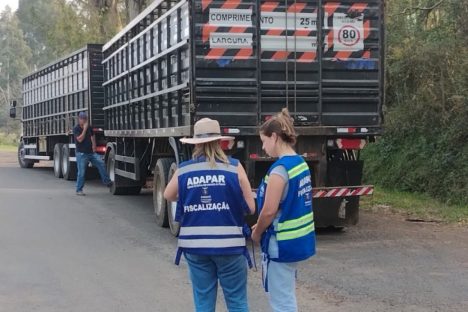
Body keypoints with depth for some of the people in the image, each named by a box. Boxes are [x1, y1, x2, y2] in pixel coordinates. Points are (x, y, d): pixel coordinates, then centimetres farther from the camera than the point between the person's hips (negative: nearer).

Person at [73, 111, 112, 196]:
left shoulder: (89, 127, 8)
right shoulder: (76, 129, -9)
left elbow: (92, 136, 25)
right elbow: (80, 139, -24)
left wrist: (94, 146, 13)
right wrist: (84, 129, -23)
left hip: (91, 152, 6)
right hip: (81, 153, -6)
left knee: (101, 163, -8)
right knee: (81, 172, -3)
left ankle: (106, 181, 1)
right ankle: (79, 190, 6)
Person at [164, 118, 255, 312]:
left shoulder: (183, 171, 1)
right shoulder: (234, 167, -6)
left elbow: (168, 196, 19)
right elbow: (250, 208, -3)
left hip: (195, 245, 2)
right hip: (229, 244, -2)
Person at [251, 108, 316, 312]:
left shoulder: (280, 169, -20)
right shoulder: (301, 163, 7)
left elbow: (269, 210, -21)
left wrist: (257, 233, -3)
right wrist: (262, 226, 14)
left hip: (282, 243, -9)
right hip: (300, 239, 9)